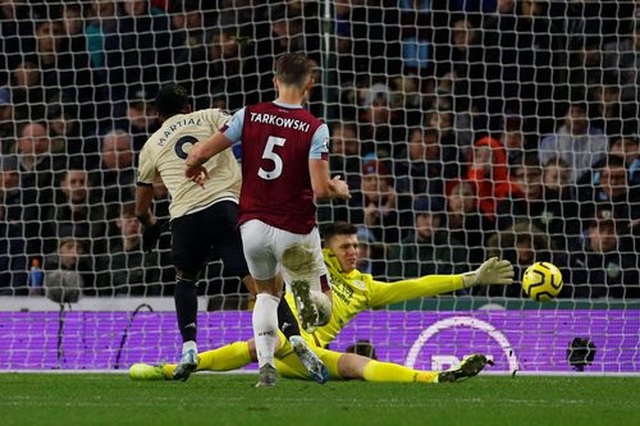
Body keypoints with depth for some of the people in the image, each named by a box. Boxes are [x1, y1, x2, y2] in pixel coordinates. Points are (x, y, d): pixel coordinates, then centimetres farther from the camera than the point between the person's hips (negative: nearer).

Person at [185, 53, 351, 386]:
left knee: (267, 293, 27)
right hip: (295, 231, -3)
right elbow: (320, 189, -16)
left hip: (252, 227, 3)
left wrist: (195, 169, 19)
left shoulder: (249, 116, -2)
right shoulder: (315, 128, -9)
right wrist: (339, 189, 7)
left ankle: (266, 364, 5)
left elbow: (199, 154, -4)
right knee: (322, 310, 12)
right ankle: (304, 290, -25)